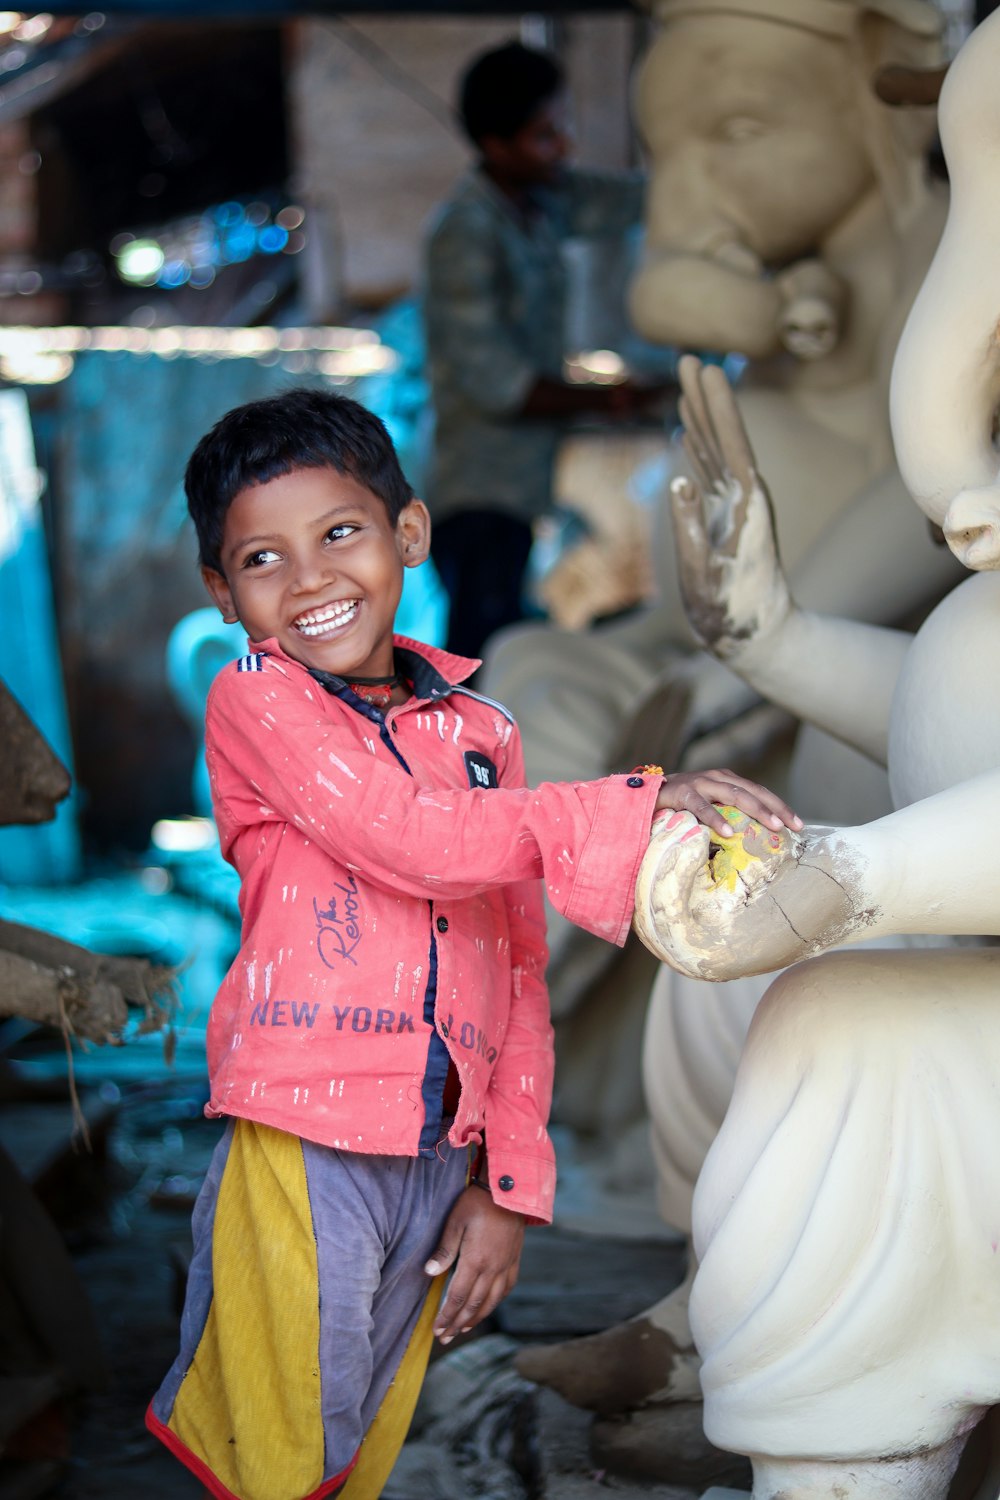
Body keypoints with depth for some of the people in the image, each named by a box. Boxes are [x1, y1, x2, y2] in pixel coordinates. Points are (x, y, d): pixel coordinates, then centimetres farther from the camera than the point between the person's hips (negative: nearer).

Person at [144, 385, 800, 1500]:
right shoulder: (253, 699, -3)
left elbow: (515, 976, 13)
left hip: (440, 1164, 5)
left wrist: (512, 1180, 7)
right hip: (301, 1149, -5)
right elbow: (406, 838, -18)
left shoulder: (480, 730, 12)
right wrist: (636, 807, -21)